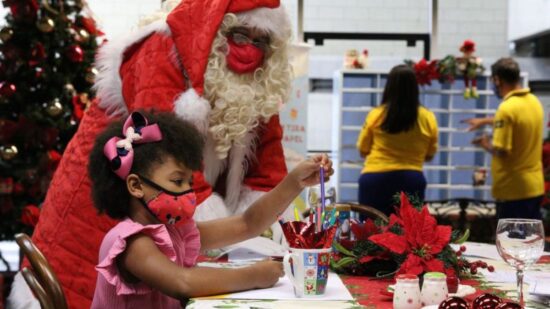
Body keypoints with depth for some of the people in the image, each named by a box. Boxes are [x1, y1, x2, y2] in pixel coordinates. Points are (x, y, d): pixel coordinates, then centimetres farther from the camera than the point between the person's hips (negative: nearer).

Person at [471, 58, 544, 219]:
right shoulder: (534, 101, 6)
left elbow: (501, 151, -22)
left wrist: (486, 144, -2)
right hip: (535, 186, 8)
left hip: (514, 189, -8)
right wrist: (485, 121, 34)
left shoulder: (507, 108, -20)